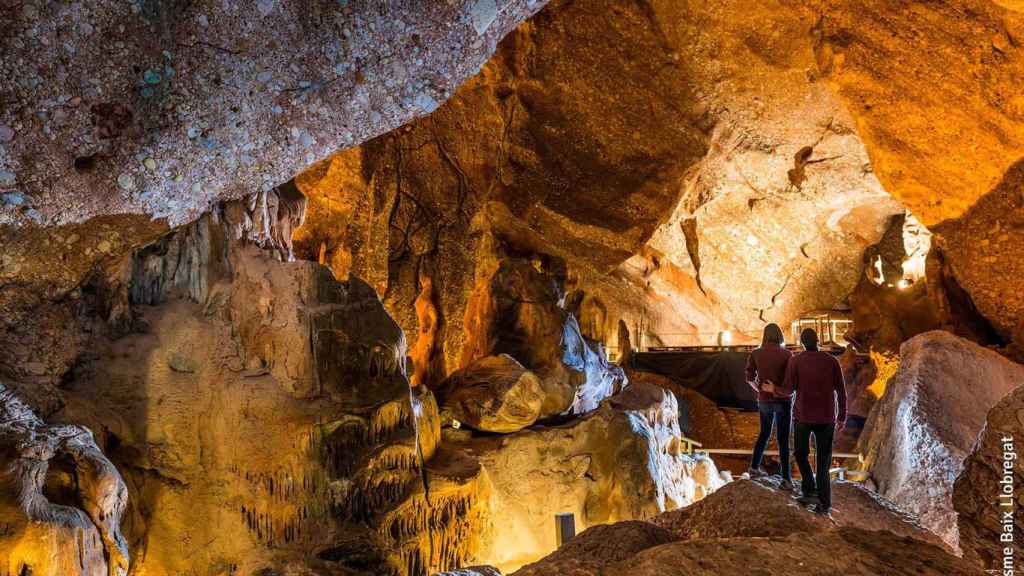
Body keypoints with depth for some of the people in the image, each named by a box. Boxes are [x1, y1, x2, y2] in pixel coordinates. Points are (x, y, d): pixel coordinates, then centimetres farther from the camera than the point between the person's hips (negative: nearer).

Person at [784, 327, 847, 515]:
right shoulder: (832, 361, 1)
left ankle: (810, 491, 6)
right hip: (826, 417, 2)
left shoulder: (795, 360, -4)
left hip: (803, 415, -2)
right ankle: (824, 502, 3)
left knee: (801, 453, 19)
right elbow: (841, 391, 0)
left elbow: (788, 388, -10)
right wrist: (842, 417, 8)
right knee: (823, 459, 8)